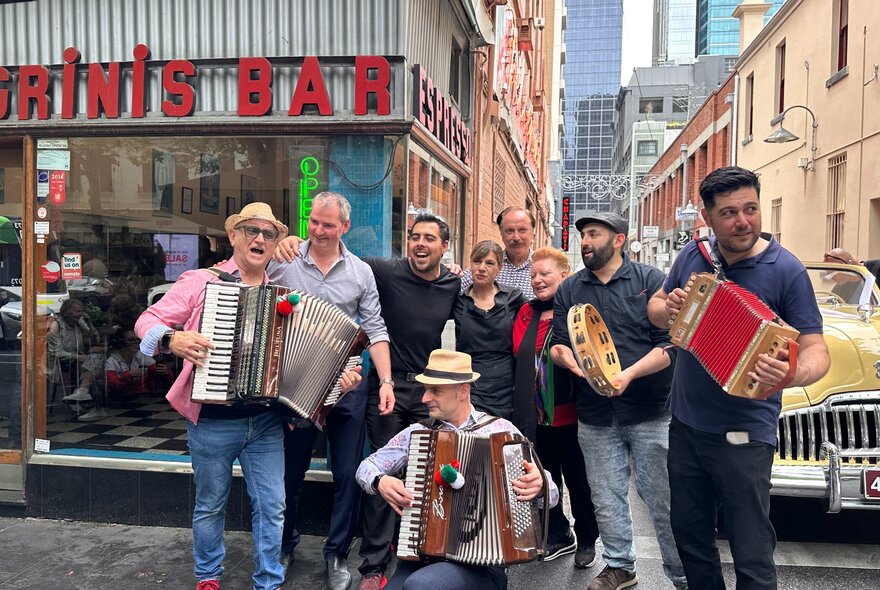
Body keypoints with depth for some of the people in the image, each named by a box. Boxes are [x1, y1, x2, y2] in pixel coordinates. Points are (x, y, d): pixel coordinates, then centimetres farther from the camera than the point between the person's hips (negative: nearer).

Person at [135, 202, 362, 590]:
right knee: (210, 505, 15)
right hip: (212, 420, -2)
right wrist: (171, 339, -24)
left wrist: (339, 375, -8)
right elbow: (147, 321, -3)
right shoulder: (202, 282, -2)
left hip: (265, 422, 2)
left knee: (271, 506, 6)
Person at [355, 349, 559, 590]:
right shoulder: (417, 432, 9)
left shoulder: (501, 430, 1)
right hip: (421, 555, 3)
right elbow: (367, 467, 14)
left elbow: (551, 494, 0)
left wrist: (539, 485, -23)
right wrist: (380, 481, -8)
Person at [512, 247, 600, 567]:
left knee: (578, 481, 10)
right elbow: (518, 356, 12)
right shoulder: (527, 313, 8)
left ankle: (587, 540, 30)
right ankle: (559, 536, 36)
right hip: (536, 416, 6)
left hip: (569, 415, -5)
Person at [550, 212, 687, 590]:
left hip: (650, 412, -3)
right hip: (595, 415, 3)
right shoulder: (569, 289, 9)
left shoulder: (650, 280, -2)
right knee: (607, 499, 12)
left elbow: (669, 344, -7)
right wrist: (564, 356, -14)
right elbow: (559, 344, 10)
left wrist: (629, 374, -20)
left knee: (663, 499, 2)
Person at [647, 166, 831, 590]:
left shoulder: (785, 269, -12)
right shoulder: (692, 255, 1)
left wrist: (795, 374, -37)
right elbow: (655, 309, 12)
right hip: (685, 424, 5)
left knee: (752, 555, 4)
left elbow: (816, 349, -14)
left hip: (743, 436, -4)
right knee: (689, 537, 19)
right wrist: (667, 308, -13)